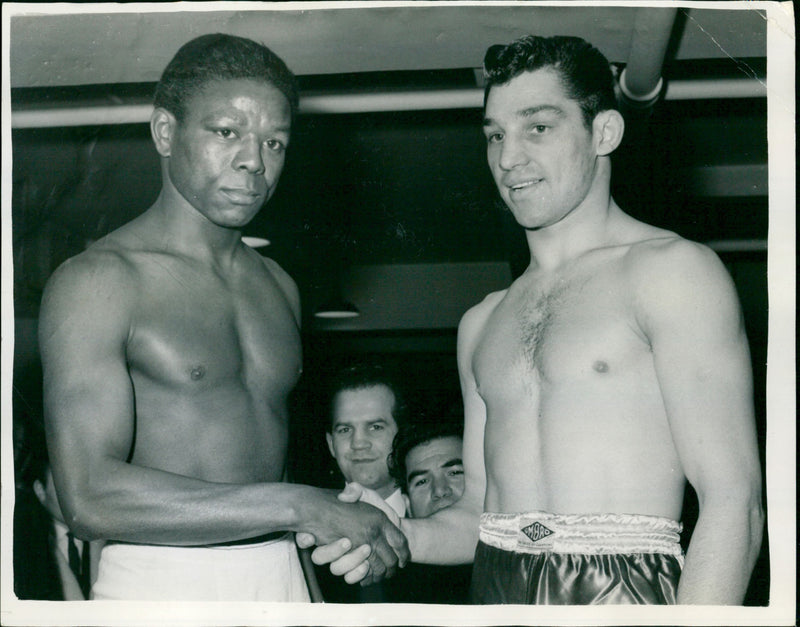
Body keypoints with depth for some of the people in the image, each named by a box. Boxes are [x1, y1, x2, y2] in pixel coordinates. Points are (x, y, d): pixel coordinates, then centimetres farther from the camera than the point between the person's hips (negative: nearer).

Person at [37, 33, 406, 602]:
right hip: (158, 584, -6)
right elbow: (91, 498, -21)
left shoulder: (279, 287, 12)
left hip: (282, 576, 6)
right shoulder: (97, 280, -11)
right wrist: (301, 508, -20)